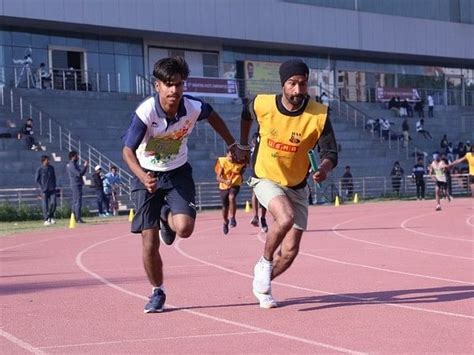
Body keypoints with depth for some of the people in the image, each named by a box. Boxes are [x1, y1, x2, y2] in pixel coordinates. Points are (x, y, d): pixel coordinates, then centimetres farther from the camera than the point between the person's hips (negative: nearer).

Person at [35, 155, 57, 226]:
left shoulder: (51, 168, 8)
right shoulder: (40, 169, -4)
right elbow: (36, 180, 0)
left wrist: (54, 186, 9)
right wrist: (42, 188, -6)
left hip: (52, 190, 3)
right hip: (44, 190, -3)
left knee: (53, 203, -8)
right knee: (45, 205, -2)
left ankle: (51, 217, 10)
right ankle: (46, 220, 5)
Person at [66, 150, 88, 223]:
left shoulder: (73, 164, 16)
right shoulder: (72, 165, -15)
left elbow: (80, 172, 20)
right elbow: (79, 174, -23)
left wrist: (84, 166, 13)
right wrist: (85, 166, -16)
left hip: (74, 185, 11)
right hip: (76, 185, -11)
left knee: (75, 201, 13)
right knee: (78, 201, -11)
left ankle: (74, 218, 16)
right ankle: (78, 218, -13)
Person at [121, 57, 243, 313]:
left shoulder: (193, 108, -17)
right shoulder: (145, 112, -26)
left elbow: (212, 116, 8)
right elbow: (128, 150, -28)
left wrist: (233, 145, 13)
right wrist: (142, 176, -46)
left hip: (178, 173, 2)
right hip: (147, 176, -2)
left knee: (184, 228, -22)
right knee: (150, 242, -5)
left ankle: (167, 217, 17)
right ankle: (157, 292, 21)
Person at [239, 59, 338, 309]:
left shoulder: (319, 115, -19)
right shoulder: (262, 105, -16)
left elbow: (330, 153, -15)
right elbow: (246, 114, 8)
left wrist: (324, 168, -37)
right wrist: (243, 145, 14)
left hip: (297, 187, 2)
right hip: (266, 179, -2)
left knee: (290, 251, 3)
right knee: (286, 217, -32)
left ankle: (262, 285, 31)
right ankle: (264, 263, -6)